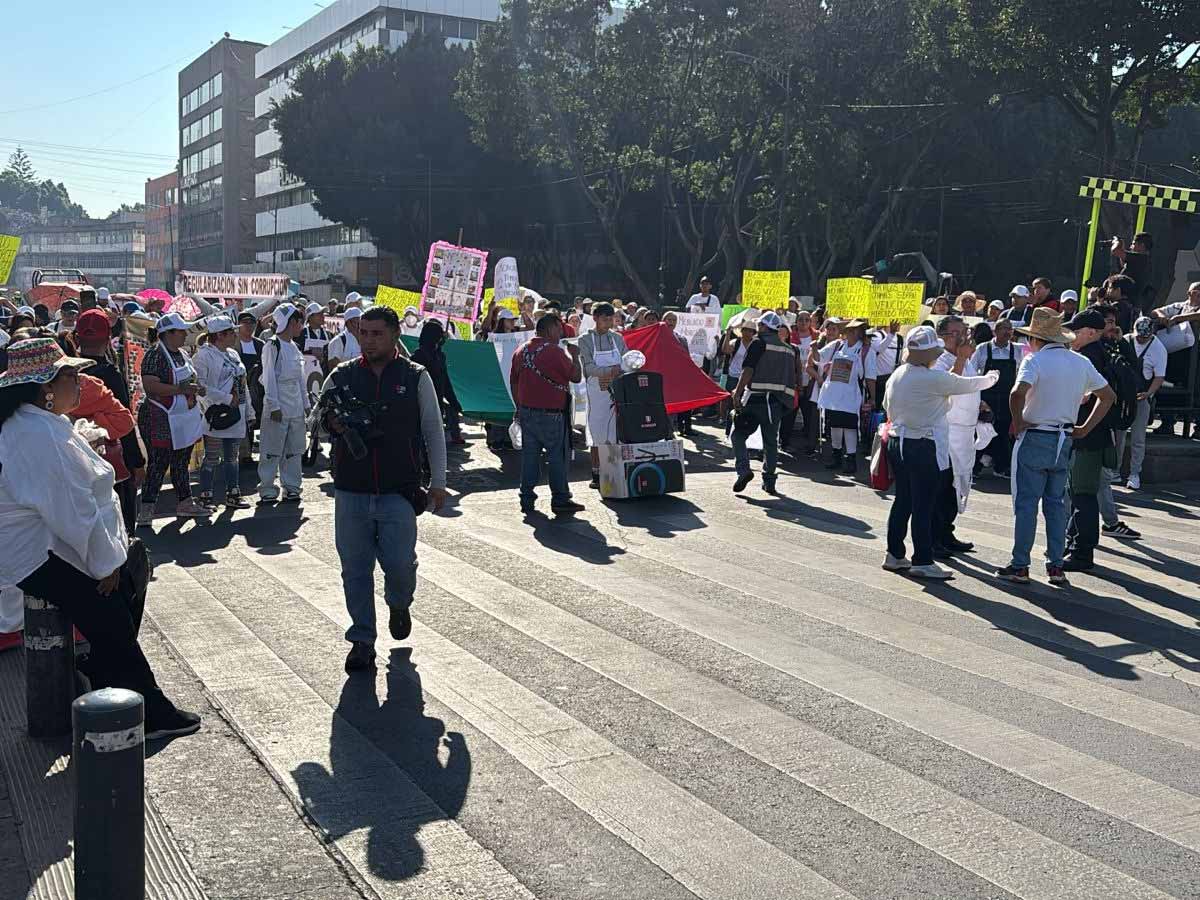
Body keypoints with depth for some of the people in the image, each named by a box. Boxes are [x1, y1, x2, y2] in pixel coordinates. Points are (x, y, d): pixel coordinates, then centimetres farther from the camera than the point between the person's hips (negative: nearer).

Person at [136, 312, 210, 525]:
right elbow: (150, 386, -25)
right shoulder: (155, 355, -15)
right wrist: (181, 389, -26)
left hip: (184, 418, 9)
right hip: (161, 421, -9)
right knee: (158, 465, -6)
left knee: (181, 463, 16)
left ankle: (185, 503, 25)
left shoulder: (182, 354, 12)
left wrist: (196, 388, 7)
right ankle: (146, 510, -1)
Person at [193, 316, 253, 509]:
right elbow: (199, 385, -18)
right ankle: (205, 497, 7)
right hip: (216, 415, -7)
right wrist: (227, 399, -18)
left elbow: (243, 385, 19)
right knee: (212, 458, -1)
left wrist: (248, 411, 15)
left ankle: (233, 495, 19)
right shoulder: (205, 355, -10)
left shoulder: (233, 354, 15)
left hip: (236, 415, 8)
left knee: (232, 457, 12)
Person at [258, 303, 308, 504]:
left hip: (296, 407, 8)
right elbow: (269, 378, -12)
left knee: (294, 450, 11)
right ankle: (267, 491, 3)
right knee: (272, 451, -2)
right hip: (278, 408, -8)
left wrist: (305, 403, 16)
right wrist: (274, 406, -16)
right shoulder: (272, 346, -9)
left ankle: (292, 487, 19)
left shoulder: (294, 347, 15)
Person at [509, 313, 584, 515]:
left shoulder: (521, 351, 8)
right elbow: (576, 377, -6)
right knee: (557, 456, 2)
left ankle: (527, 499, 12)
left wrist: (520, 407, 20)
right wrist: (574, 356, 8)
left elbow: (513, 383, 13)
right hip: (551, 414, -6)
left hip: (526, 412, 6)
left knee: (529, 455, 10)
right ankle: (560, 500, 6)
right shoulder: (555, 352, -13)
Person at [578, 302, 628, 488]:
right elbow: (588, 367, -11)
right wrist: (611, 371, -25)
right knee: (597, 433, -1)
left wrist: (609, 375, -12)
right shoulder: (585, 340, 0)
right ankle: (596, 475, 6)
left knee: (616, 432, 1)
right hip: (596, 391, -3)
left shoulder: (617, 338, 11)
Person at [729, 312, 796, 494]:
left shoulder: (759, 343, -4)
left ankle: (743, 470, -14)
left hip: (756, 398, -6)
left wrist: (737, 394, -12)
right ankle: (769, 481, 12)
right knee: (771, 441, 12)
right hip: (778, 401, 6)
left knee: (738, 434, 3)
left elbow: (748, 371, -13)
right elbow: (794, 380, 17)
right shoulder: (789, 350, 16)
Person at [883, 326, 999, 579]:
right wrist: (991, 378, 14)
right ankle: (922, 561, 3)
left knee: (902, 500, 14)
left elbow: (888, 407, 16)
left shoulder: (896, 376, 6)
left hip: (898, 442, 8)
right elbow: (968, 385, -5)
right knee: (923, 504, -2)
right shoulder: (934, 378, -17)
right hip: (924, 448, -8)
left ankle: (895, 554, 20)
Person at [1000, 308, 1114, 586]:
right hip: (1065, 440, 6)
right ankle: (1056, 566, 15)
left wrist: (1017, 421, -13)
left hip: (1034, 438, -5)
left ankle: (1020, 566, 5)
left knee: (1026, 503, 1)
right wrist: (1085, 429, 14)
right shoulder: (1082, 362, 8)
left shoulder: (1034, 360, -12)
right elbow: (1108, 396, 15)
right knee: (1056, 503, 13)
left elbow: (1018, 393, -29)